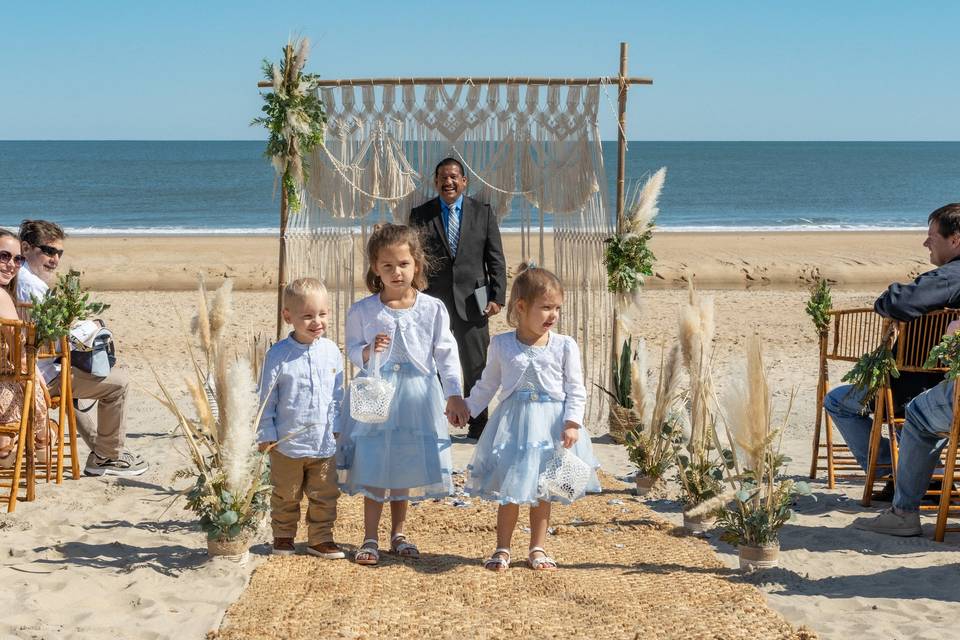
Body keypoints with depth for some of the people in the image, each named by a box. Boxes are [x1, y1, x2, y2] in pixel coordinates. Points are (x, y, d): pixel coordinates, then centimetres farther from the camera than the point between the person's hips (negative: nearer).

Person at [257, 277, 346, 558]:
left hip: (324, 443, 3)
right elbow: (266, 398, -7)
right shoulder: (279, 354, -13)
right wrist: (266, 434, -8)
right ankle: (283, 535, 32)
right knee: (285, 495, 14)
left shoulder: (331, 351, -1)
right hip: (287, 443, -3)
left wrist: (335, 426, 8)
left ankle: (320, 538, 25)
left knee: (325, 495, 11)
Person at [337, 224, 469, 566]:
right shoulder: (362, 311, -5)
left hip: (416, 399, 1)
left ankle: (398, 533, 28)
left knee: (406, 468, 12)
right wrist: (368, 352, -19)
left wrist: (454, 395, -3)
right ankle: (370, 538, 14)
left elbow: (446, 354, 0)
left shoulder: (432, 309, -4)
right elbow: (352, 349, 4)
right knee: (373, 469, 2)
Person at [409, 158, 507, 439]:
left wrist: (497, 297, -3)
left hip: (471, 302, 0)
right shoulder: (420, 215, 4)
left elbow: (496, 259, 4)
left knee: (476, 367, 4)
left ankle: (478, 426, 14)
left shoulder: (483, 213, 5)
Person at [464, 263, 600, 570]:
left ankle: (537, 549, 22)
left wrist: (572, 423, -12)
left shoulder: (565, 345, -4)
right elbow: (488, 384, 11)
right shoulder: (501, 344, -1)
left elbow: (576, 389, -3)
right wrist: (466, 407, 8)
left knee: (543, 492, 10)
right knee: (509, 491, 4)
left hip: (551, 423, 0)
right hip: (513, 423, 0)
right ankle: (502, 549, 17)